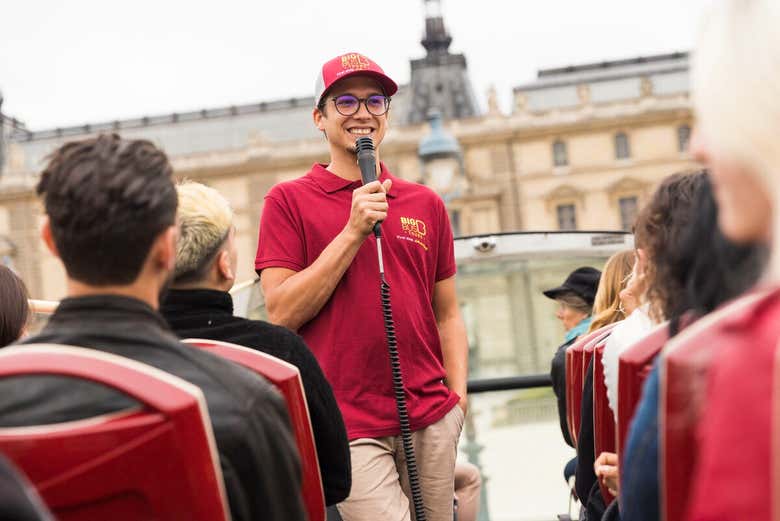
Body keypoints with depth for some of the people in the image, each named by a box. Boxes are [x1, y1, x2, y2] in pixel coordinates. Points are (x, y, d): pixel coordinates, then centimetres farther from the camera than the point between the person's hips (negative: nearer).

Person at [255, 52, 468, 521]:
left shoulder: (426, 204, 12)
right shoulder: (290, 200, 1)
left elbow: (447, 314, 15)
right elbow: (282, 314, -8)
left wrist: (457, 395, 2)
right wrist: (353, 231, -11)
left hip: (432, 419, 4)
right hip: (349, 424, -4)